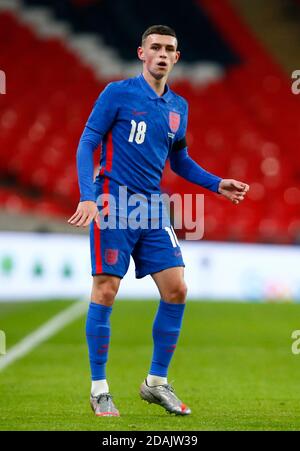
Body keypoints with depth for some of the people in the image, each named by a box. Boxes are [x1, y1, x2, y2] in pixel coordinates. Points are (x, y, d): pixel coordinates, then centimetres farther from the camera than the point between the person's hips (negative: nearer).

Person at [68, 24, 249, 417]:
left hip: (152, 208, 6)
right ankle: (99, 389, 4)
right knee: (105, 292, -6)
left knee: (176, 289, -2)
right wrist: (87, 197, -19)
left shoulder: (178, 107, 12)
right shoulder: (118, 93, -4)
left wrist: (217, 184, 11)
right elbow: (87, 144, -6)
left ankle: (157, 382, 11)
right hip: (113, 204, -5)